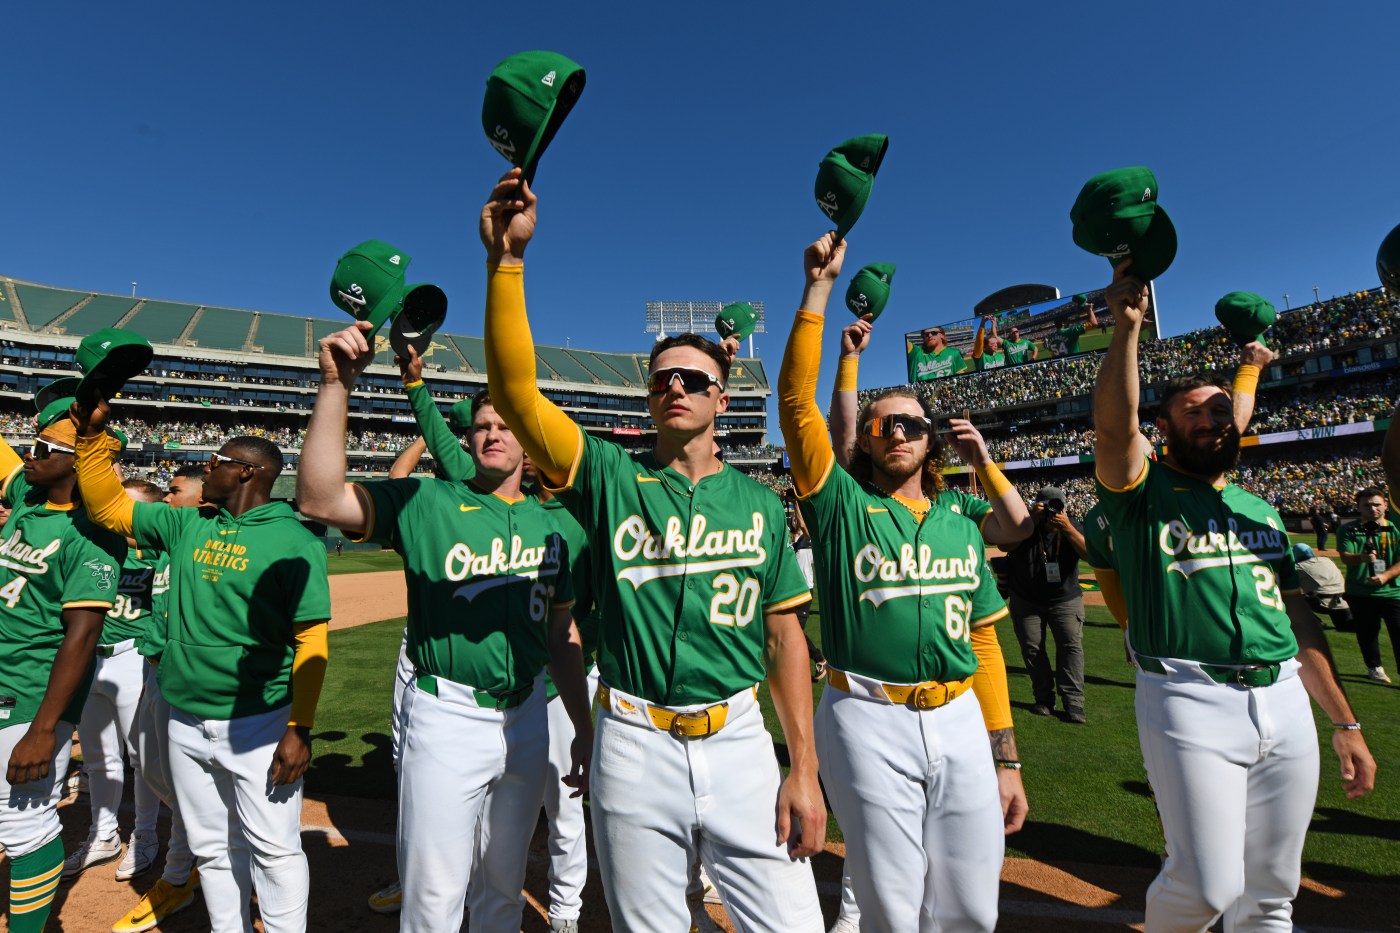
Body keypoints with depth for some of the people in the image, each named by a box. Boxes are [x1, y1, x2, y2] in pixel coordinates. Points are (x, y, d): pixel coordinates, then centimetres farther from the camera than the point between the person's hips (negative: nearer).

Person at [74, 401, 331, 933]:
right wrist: (91, 434, 7)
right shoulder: (187, 524, 8)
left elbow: (311, 641, -16)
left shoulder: (293, 541, -14)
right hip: (186, 723, 7)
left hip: (258, 724, -7)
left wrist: (300, 729, -19)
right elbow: (107, 507, 18)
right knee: (211, 847, 19)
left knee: (274, 848, 4)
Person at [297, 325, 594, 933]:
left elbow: (563, 636, 8)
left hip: (526, 714, 4)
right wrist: (335, 385, -28)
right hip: (447, 716, -3)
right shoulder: (425, 503, -6)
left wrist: (584, 731, 8)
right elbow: (319, 499, -22)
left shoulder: (550, 524, 4)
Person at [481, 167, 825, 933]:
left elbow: (783, 634, 4)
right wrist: (507, 259, -22)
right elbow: (514, 390, -15)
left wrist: (805, 769, -1)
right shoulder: (608, 477, -1)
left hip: (738, 739, 1)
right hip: (634, 744, -1)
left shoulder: (758, 502, 4)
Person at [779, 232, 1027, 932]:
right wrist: (819, 286, -11)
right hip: (870, 723, -4)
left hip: (960, 721, 4)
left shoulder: (959, 527, 12)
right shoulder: (842, 505, 0)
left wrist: (1005, 759, 9)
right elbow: (796, 399, -10)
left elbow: (984, 641, 12)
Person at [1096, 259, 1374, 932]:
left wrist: (1345, 723, 14)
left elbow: (1299, 618, 17)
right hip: (1191, 701, -6)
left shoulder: (1261, 512, 17)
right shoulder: (1142, 493, -1)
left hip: (1285, 699, 6)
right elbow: (1114, 426, -23)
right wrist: (1127, 324, -27)